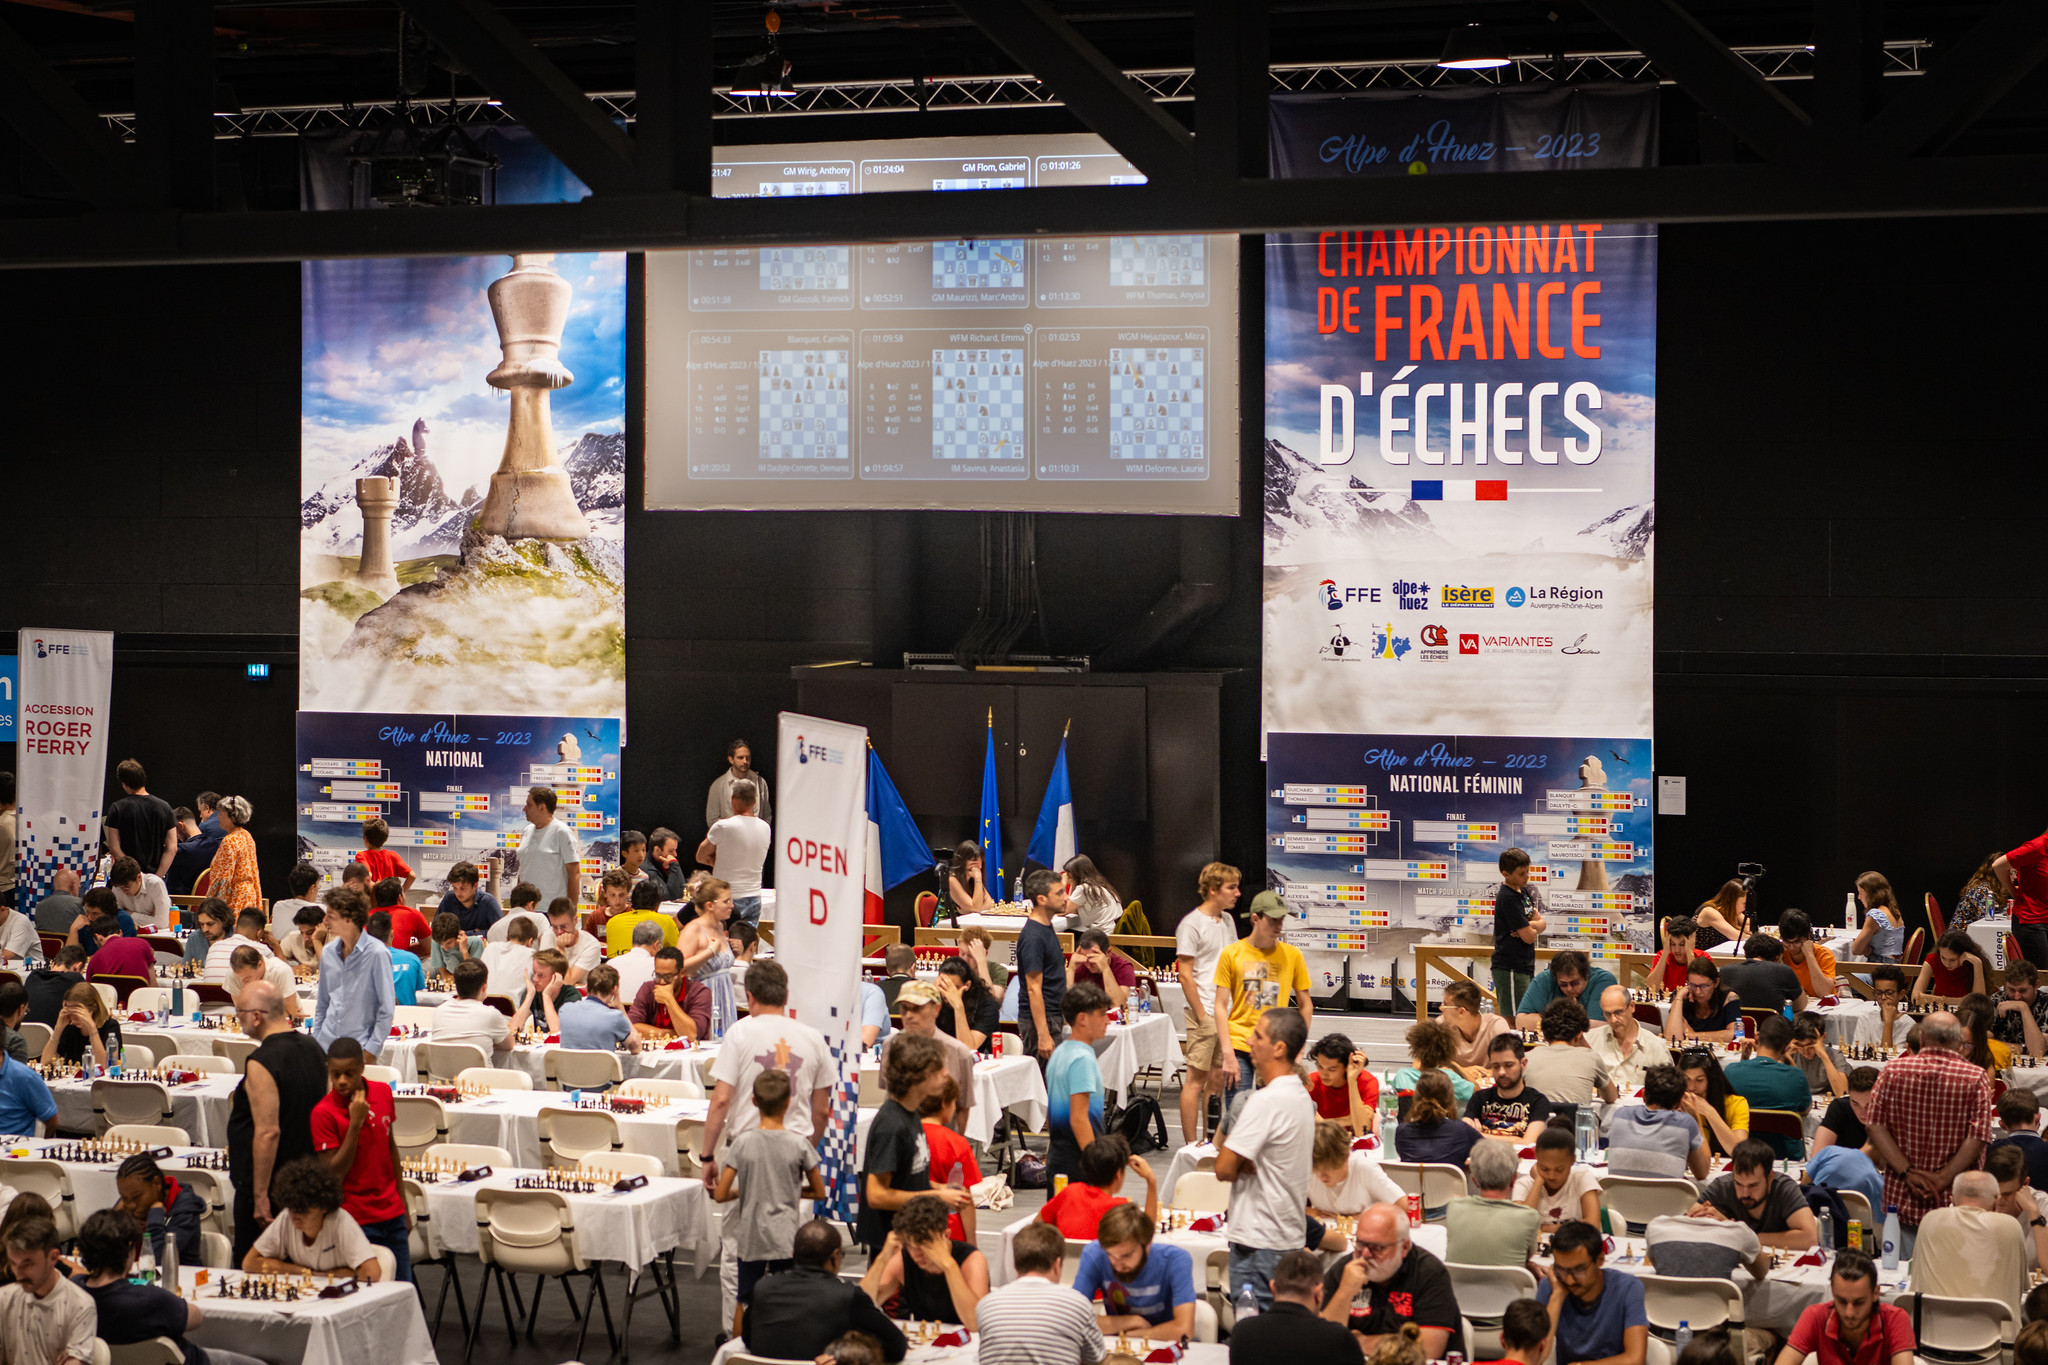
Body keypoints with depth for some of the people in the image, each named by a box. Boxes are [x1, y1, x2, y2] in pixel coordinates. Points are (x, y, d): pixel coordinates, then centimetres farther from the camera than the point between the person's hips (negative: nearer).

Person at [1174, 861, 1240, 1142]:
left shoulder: (1227, 921, 13)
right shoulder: (1192, 924, -11)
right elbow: (1185, 974, -12)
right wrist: (1202, 1015, -14)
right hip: (1205, 1013, -8)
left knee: (1218, 1077, 11)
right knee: (1197, 1078, -4)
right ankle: (1192, 1146, 0)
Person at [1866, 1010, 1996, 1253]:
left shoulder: (1893, 1071, 0)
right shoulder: (1975, 1078, -5)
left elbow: (1875, 1125, -5)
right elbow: (1978, 1136, -12)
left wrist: (1907, 1171, -8)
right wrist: (1942, 1179, -10)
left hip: (1901, 1198, 2)